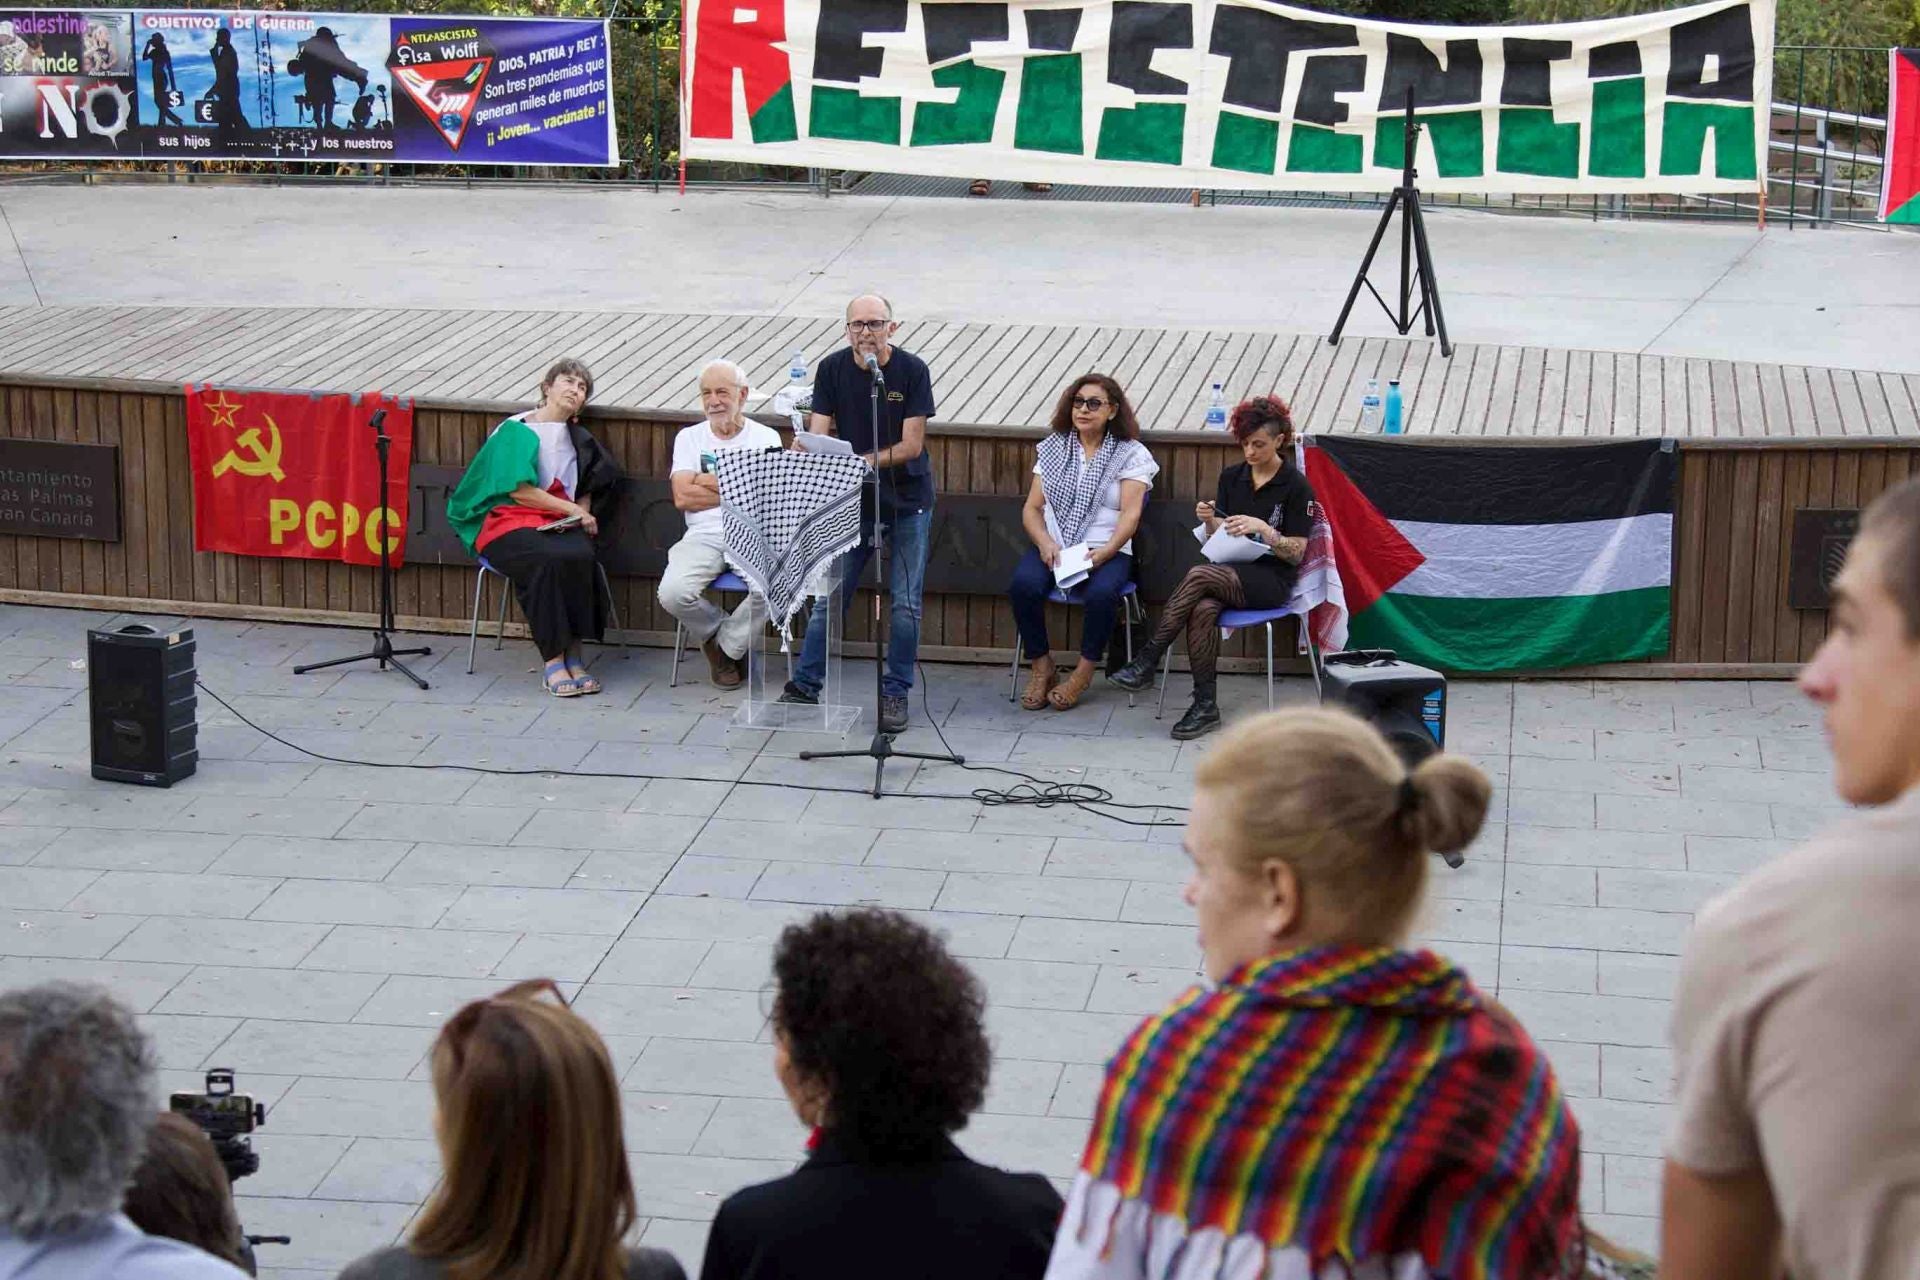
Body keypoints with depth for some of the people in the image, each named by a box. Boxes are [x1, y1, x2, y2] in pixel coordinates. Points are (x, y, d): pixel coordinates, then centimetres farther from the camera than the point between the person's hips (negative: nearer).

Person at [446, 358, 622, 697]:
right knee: (547, 560, -37)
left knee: (580, 556, -32)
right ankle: (553, 661, -32)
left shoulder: (578, 438, 19)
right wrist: (573, 510, -7)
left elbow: (586, 490, 26)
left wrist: (582, 517, 2)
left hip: (562, 523, 4)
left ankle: (574, 654, -27)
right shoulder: (516, 430, 1)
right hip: (508, 521, -4)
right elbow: (519, 491, -8)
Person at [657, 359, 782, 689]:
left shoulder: (766, 437, 9)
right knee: (673, 593, -29)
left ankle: (727, 645, -5)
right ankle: (718, 630, 7)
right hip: (704, 538, 1)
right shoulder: (689, 437, 13)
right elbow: (682, 497, -1)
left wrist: (712, 483, -3)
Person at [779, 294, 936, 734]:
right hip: (852, 500, 2)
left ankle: (895, 693, 12)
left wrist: (862, 461, -26)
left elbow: (911, 446, -14)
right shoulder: (832, 369, -4)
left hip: (907, 501, -2)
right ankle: (805, 685, 16)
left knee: (905, 603, 1)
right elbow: (817, 436, -7)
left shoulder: (912, 370, -12)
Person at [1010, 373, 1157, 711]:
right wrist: (1045, 542, -11)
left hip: (1107, 551, -3)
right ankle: (1042, 667, -11)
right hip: (1053, 547, 3)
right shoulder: (1053, 449, 14)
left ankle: (1084, 673, -14)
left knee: (1102, 592, -36)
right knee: (1024, 582, -30)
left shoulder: (1131, 454, 5)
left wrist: (1106, 552, -22)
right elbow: (1032, 508, 10)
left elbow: (1130, 513, -6)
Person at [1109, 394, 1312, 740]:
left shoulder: (1296, 486, -4)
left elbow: (1296, 554, -5)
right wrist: (1210, 520, -7)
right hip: (1229, 573, 4)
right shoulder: (1232, 477, 12)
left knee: (1199, 575, -32)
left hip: (1271, 580, -4)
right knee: (1203, 608, -33)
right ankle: (1206, 706, -29)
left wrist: (1261, 528, -19)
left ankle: (1147, 662, -27)